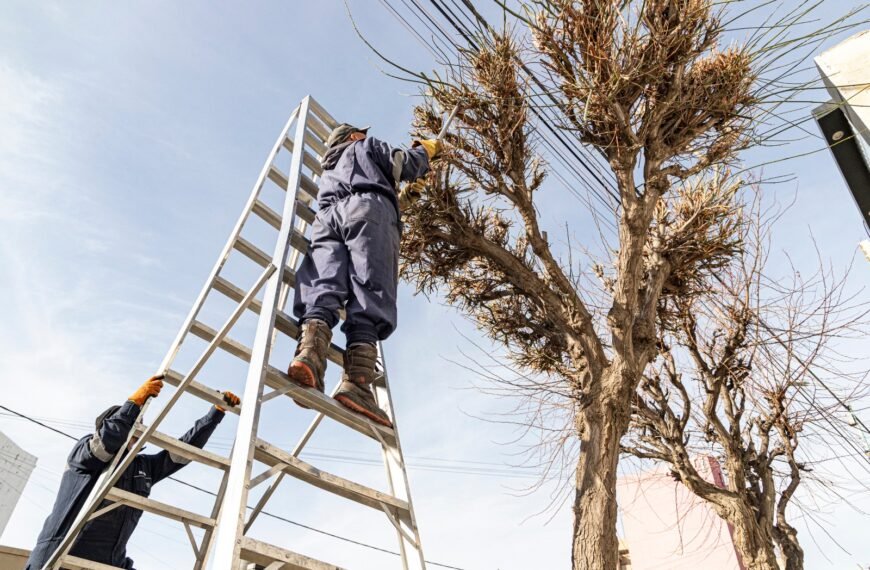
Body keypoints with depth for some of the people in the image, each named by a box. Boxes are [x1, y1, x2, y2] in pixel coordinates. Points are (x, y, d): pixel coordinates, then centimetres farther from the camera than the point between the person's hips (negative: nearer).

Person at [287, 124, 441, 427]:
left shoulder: (328, 169, 46)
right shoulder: (366, 146, 30)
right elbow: (406, 166, 18)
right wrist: (426, 149, 38)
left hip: (328, 215, 5)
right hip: (368, 210, -5)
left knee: (321, 289, -21)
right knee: (370, 297, -20)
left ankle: (310, 351, -51)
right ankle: (357, 382, -39)